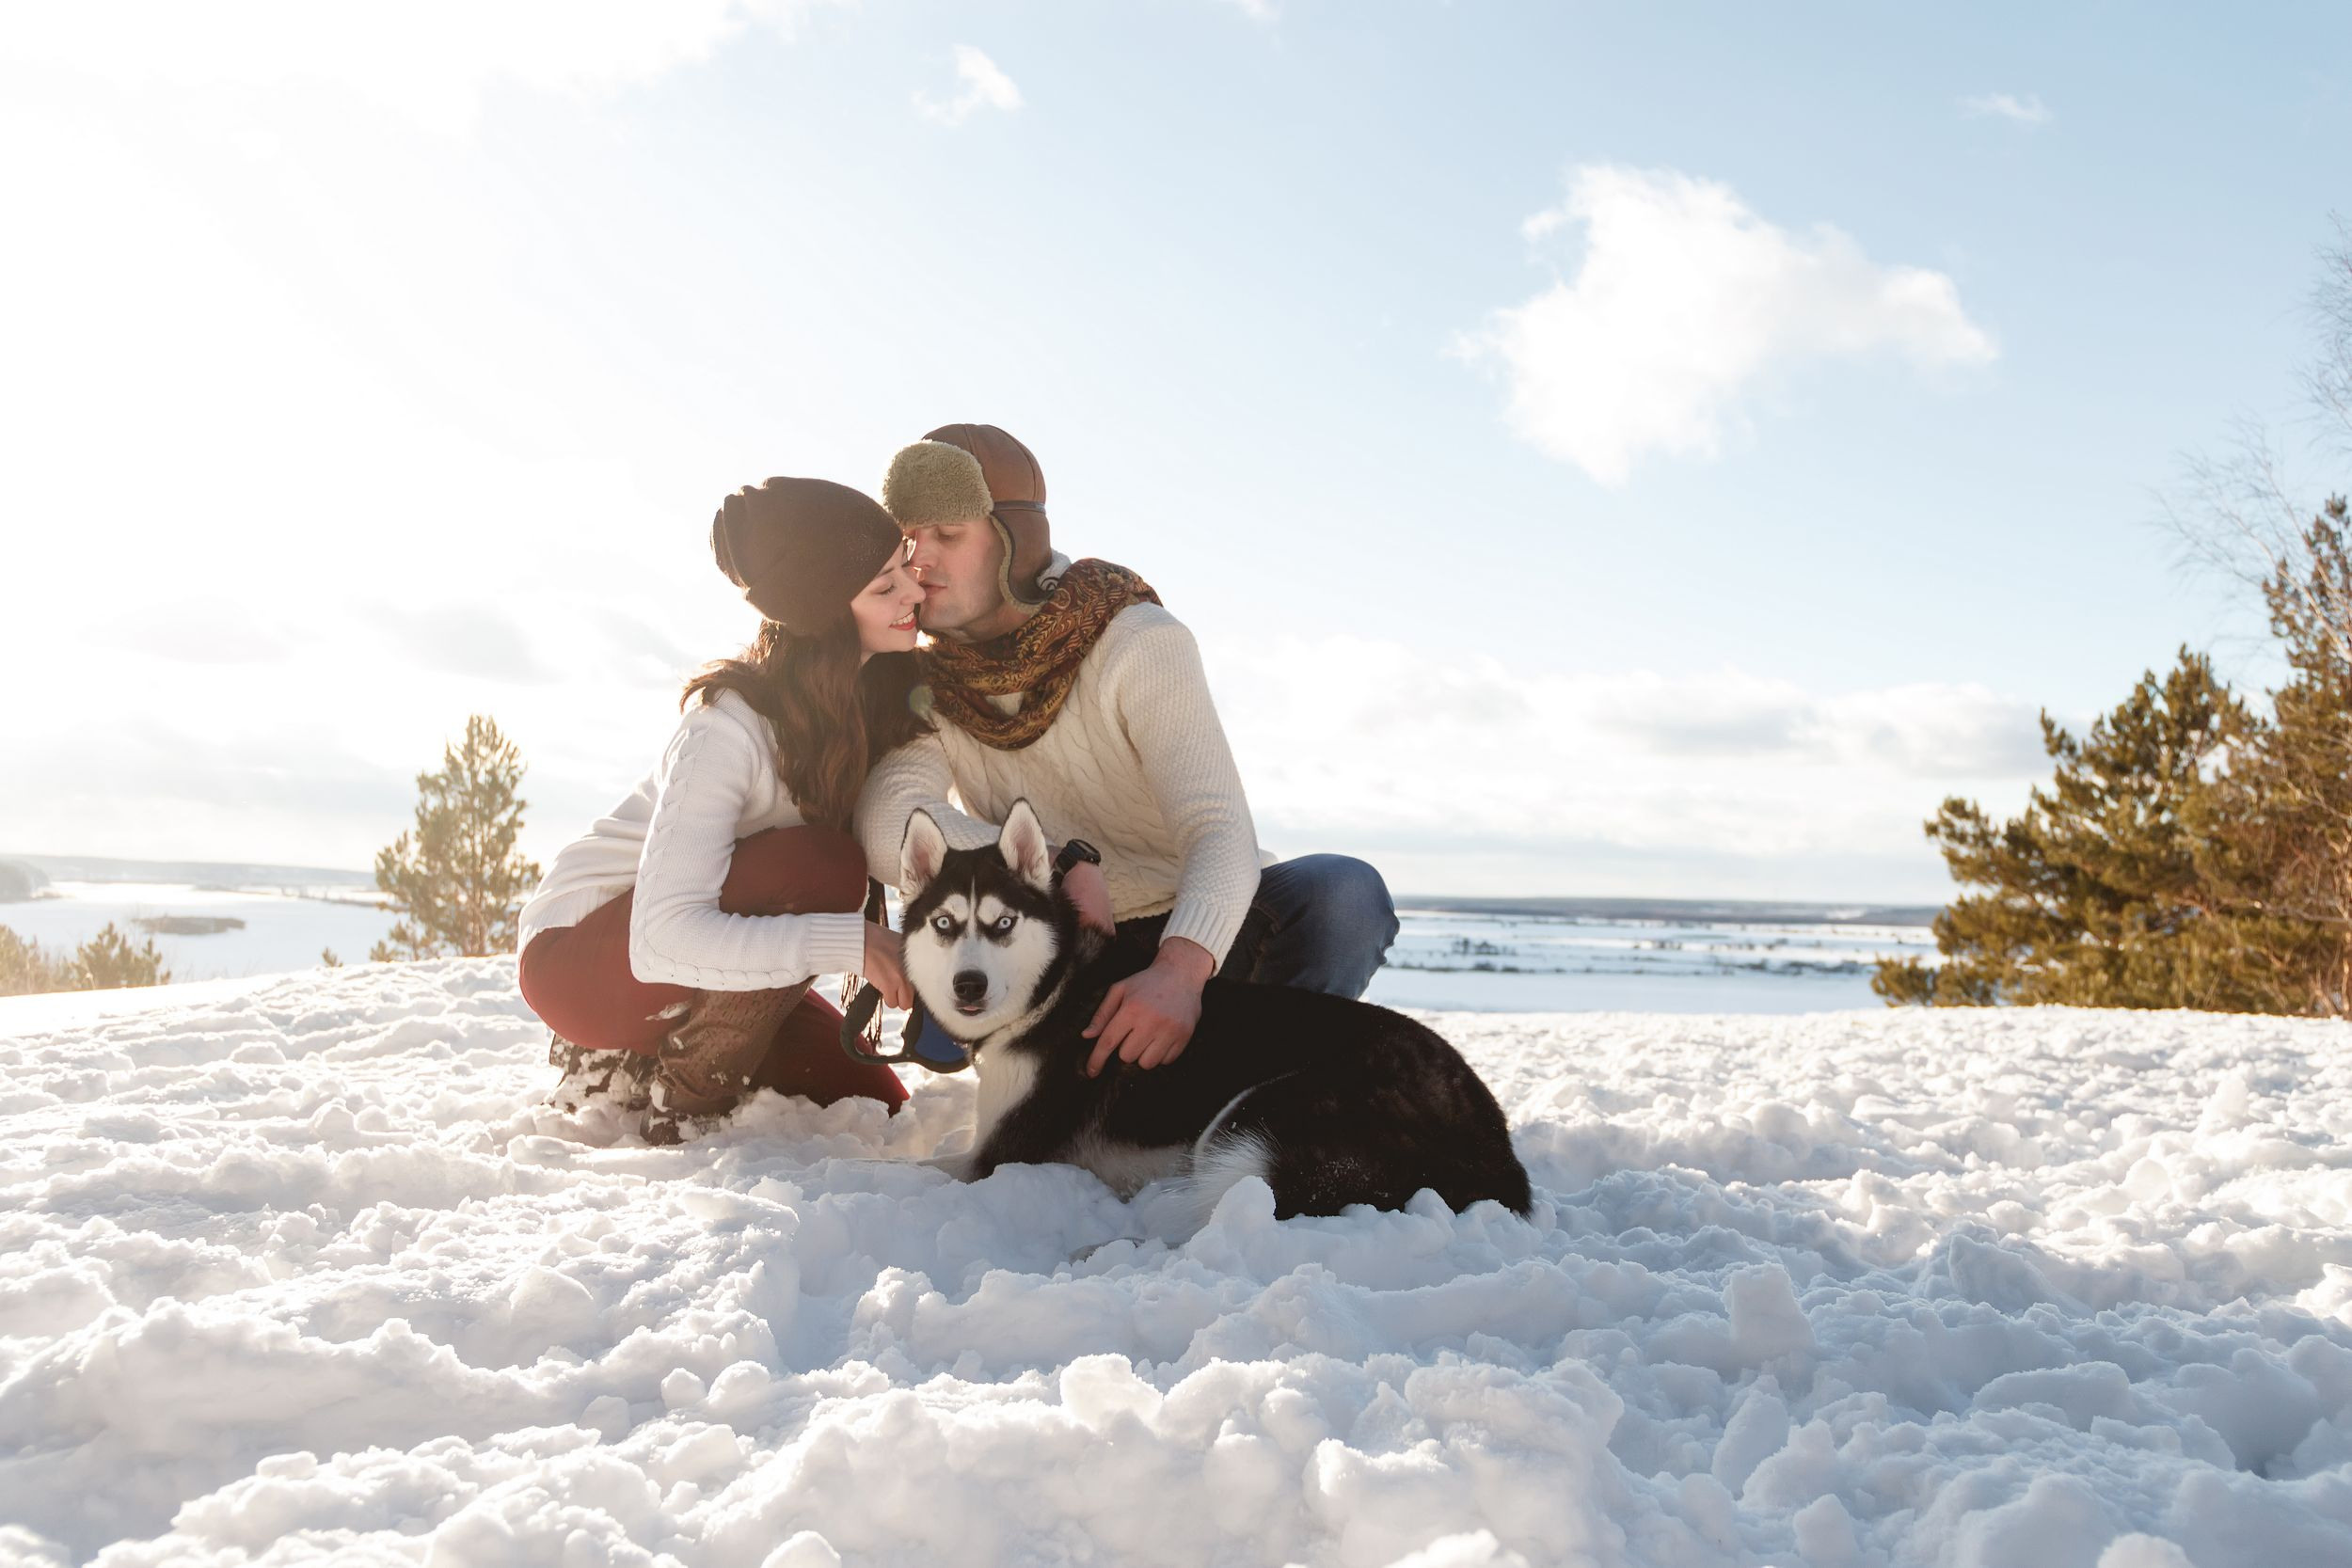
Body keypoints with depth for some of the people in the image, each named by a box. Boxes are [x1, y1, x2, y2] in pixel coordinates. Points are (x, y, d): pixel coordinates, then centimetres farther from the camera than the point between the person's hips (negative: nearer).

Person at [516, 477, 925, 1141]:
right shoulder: (730, 725, -31)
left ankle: (635, 1069, 15)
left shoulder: (885, 688, -8)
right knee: (817, 869, -32)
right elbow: (663, 939, -38)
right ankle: (683, 1110, -13)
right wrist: (849, 941, -45)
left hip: (721, 954, 7)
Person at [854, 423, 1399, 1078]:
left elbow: (1221, 833, -30)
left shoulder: (1142, 643, -17)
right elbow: (887, 833, -25)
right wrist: (1061, 869, -35)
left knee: (1345, 893, -31)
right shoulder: (926, 686, -6)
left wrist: (1180, 968, -50)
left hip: (1194, 935, -2)